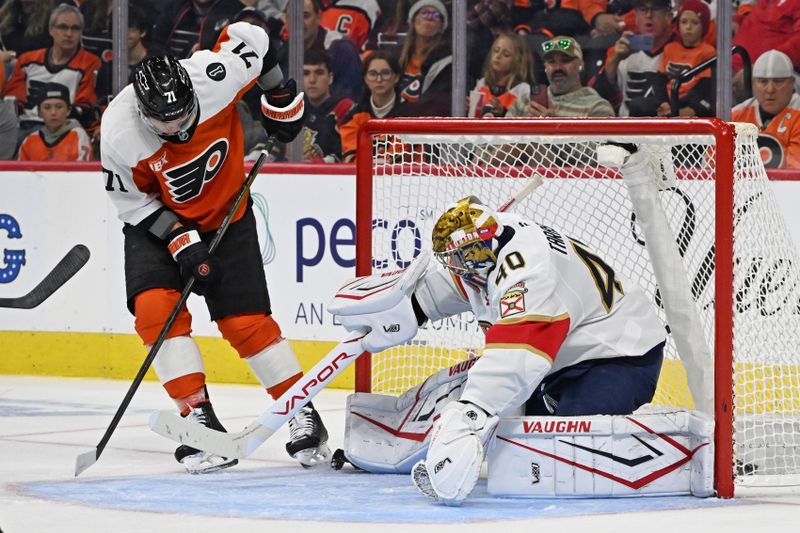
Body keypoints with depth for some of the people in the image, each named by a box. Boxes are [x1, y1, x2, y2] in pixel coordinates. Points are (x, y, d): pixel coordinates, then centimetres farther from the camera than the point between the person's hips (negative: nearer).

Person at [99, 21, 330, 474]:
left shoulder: (215, 76, -30)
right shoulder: (119, 132, -29)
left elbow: (250, 37, -8)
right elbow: (131, 199, -14)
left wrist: (282, 99, 0)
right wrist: (179, 241, -22)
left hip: (227, 213, 0)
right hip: (155, 218, 0)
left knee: (246, 321, -5)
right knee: (155, 307, -21)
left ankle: (303, 413, 9)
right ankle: (199, 418, -16)